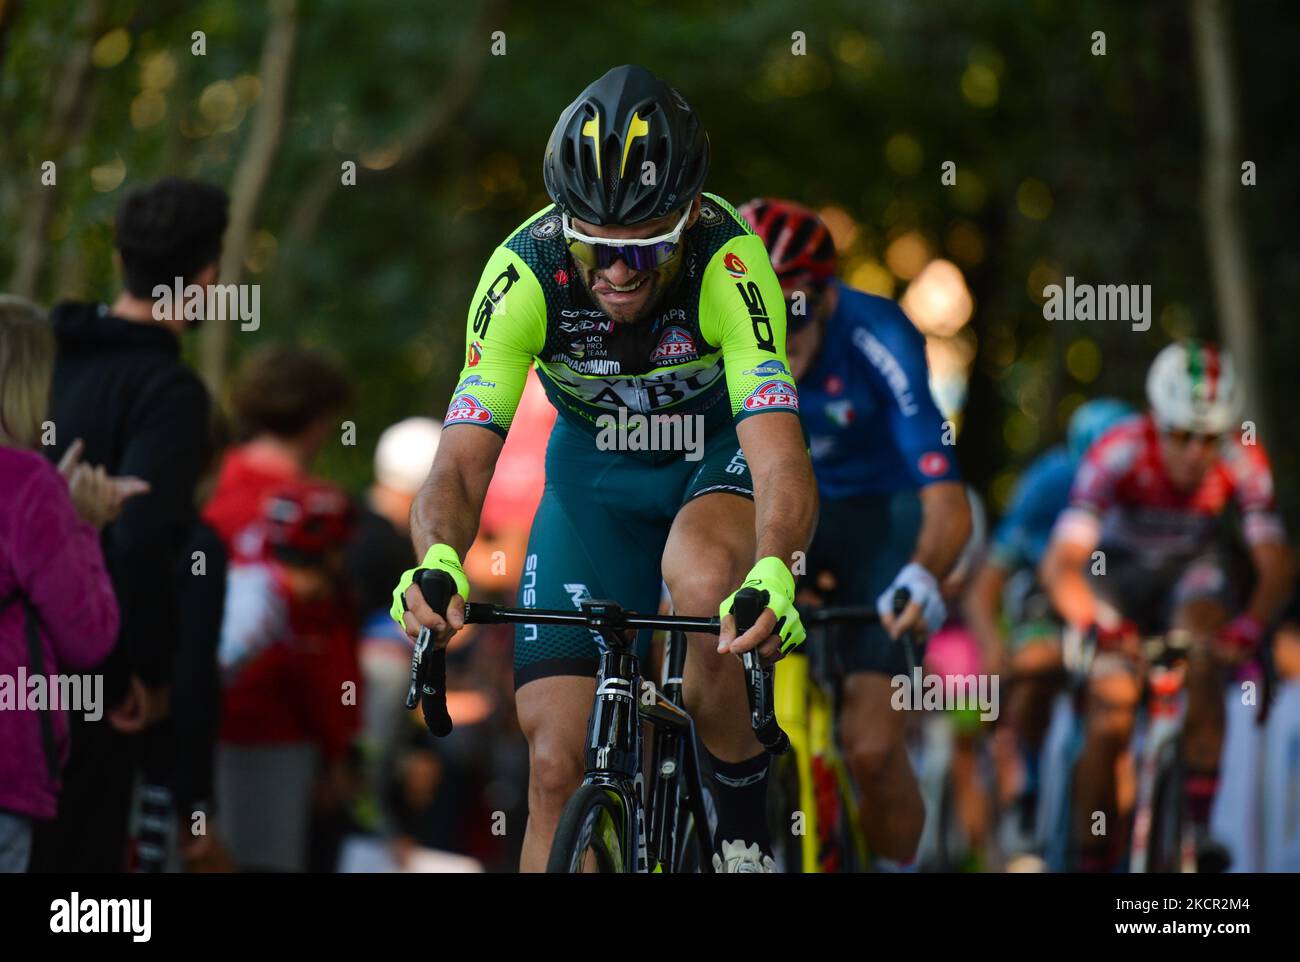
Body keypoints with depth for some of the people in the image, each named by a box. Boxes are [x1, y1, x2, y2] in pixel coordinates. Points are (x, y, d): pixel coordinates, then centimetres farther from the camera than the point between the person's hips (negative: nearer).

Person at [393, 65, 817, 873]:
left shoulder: (728, 262, -33)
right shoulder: (524, 271, -27)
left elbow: (784, 464, -41)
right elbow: (461, 465, -29)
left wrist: (773, 572, -62)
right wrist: (438, 559, -52)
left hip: (721, 454, -2)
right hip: (596, 467, 2)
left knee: (702, 578, -37)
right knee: (557, 765, -9)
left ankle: (745, 817, -13)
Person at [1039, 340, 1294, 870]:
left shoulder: (1243, 460, -28)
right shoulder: (1119, 453, -33)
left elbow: (1275, 564, -31)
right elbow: (1060, 563, -38)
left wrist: (1250, 627, -50)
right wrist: (1093, 621, -56)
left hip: (1193, 568, 1)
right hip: (1121, 569, -1)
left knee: (1203, 656, -30)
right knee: (1109, 723, -15)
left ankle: (1197, 821, -23)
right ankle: (1092, 859, 0)